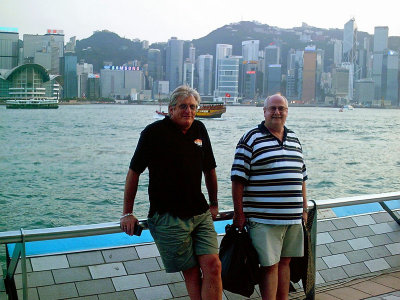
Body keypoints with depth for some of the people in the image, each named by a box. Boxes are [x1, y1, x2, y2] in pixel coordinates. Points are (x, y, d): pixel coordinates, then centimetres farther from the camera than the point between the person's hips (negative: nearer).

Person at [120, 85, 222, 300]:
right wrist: (127, 213, 0)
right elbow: (134, 172, 1)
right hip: (168, 218, -4)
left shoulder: (199, 129, 11)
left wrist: (213, 205, 26)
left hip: (201, 214, 4)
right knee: (192, 273, 0)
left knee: (213, 266, -7)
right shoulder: (154, 132, -4)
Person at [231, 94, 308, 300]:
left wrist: (304, 208, 18)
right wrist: (239, 213, -11)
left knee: (284, 262, 14)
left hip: (293, 217, 6)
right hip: (264, 219, -6)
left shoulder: (294, 139, 16)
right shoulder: (251, 139, -5)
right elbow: (238, 178, -8)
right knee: (269, 266, 0)